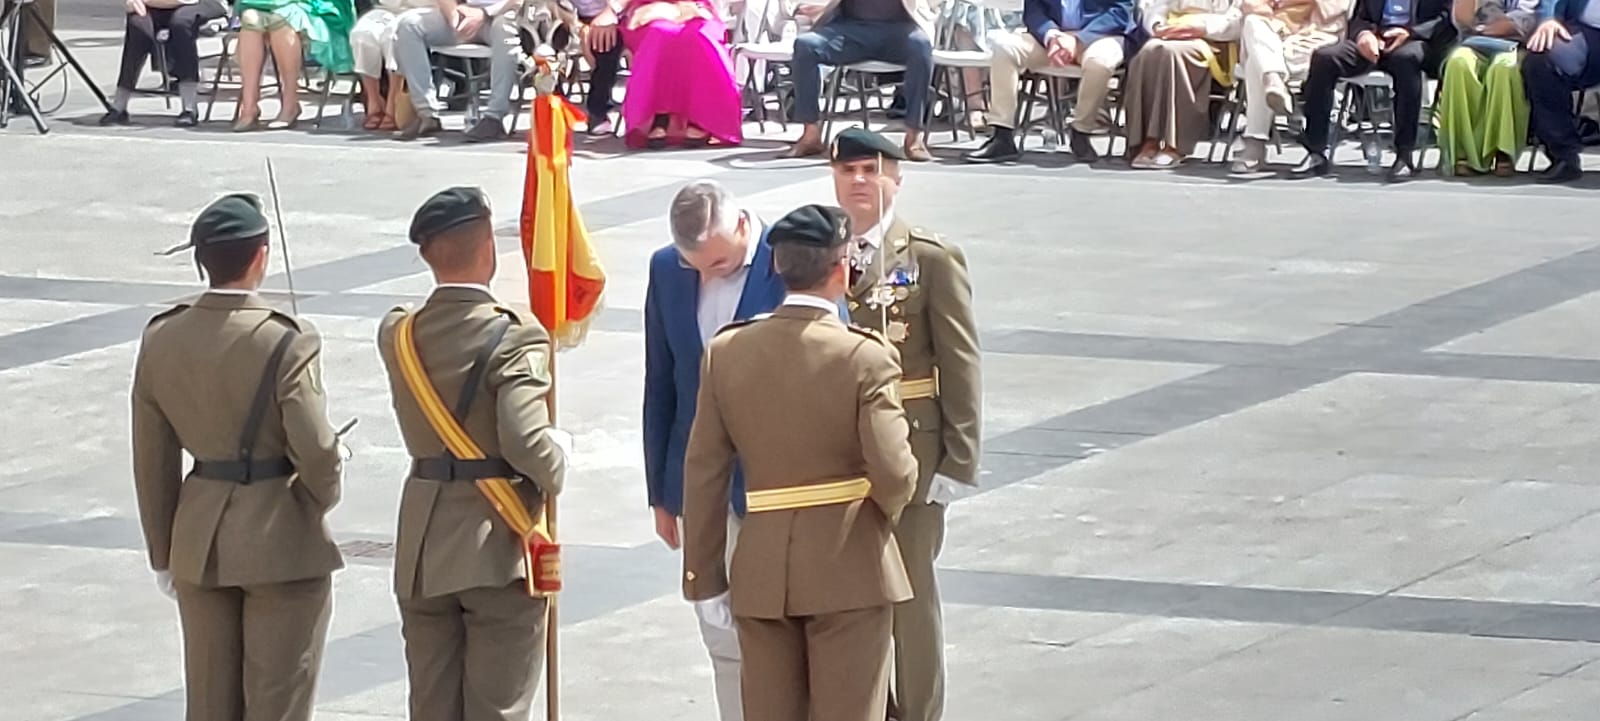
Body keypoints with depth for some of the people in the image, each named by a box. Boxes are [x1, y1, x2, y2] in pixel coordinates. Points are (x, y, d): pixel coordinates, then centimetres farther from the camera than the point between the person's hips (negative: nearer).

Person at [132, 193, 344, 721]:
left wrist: (163, 553, 14)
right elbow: (317, 453, -18)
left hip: (200, 541, 5)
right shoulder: (286, 343, -18)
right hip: (281, 541, -5)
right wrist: (324, 496, 6)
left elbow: (153, 460, 5)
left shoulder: (161, 341, -2)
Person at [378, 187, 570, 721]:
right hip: (498, 550, -5)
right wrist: (556, 462, -5)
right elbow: (527, 444, -26)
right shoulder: (515, 340, -17)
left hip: (423, 554, 5)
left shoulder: (397, 334, 1)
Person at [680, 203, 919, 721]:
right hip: (849, 570, -4)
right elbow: (893, 474, -18)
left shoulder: (727, 352, -2)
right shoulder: (865, 357, -14)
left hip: (761, 573, 4)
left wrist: (705, 578, 7)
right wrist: (888, 509, 6)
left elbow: (704, 473, 1)